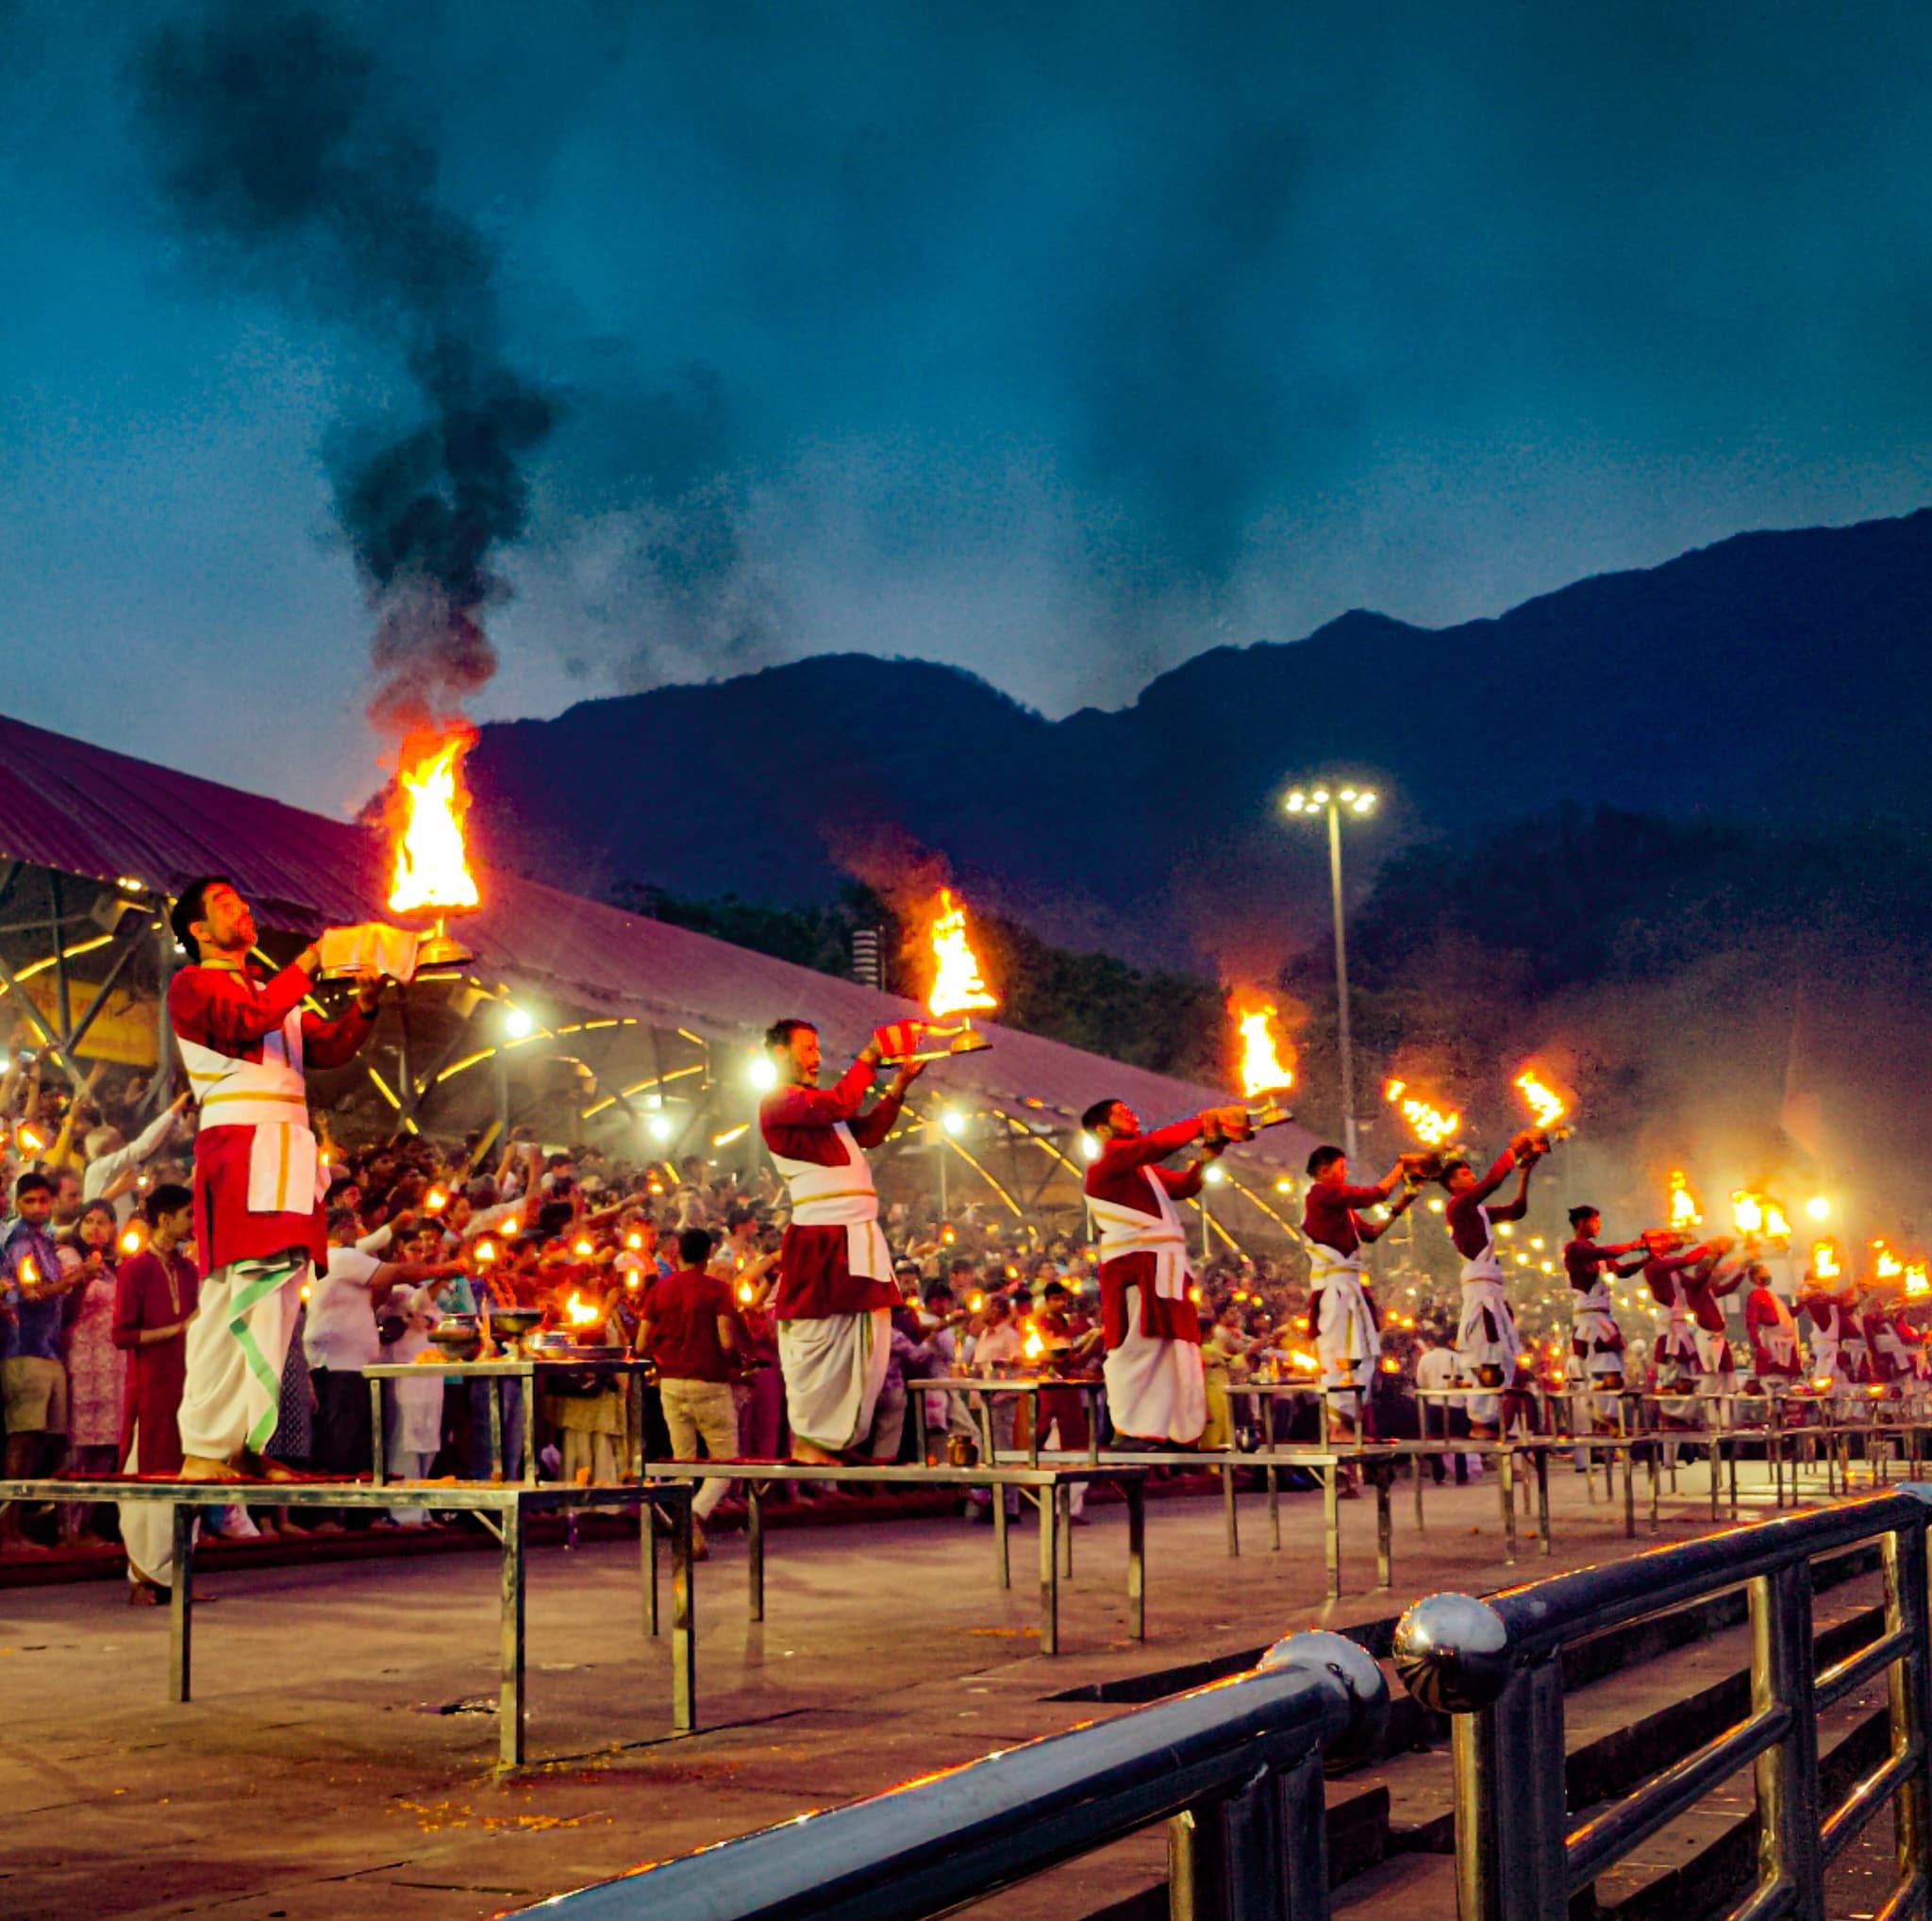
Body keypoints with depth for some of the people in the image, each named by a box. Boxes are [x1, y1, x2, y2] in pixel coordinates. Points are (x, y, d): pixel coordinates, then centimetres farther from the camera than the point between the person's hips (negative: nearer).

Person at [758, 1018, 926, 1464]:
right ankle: (806, 1439, 0)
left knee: (865, 1343, 8)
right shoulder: (777, 1103, -5)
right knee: (817, 1340, -6)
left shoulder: (816, 1103, 25)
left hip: (859, 1238, 9)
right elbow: (837, 1105, -19)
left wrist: (899, 1085, 11)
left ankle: (840, 1440, 13)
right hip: (819, 1239, -9)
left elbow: (869, 1131, 20)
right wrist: (869, 1056, -8)